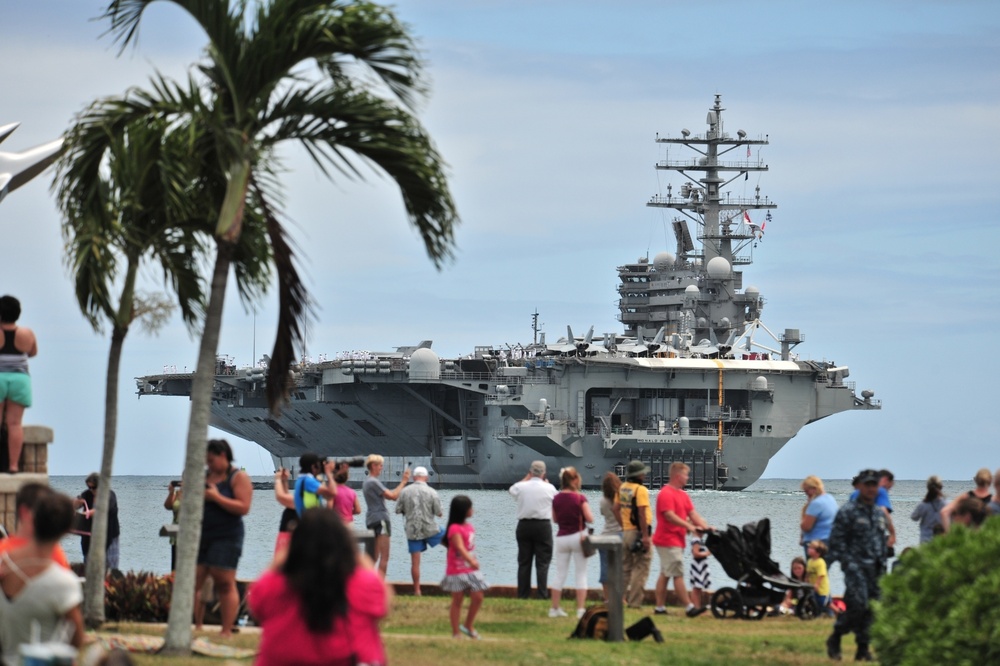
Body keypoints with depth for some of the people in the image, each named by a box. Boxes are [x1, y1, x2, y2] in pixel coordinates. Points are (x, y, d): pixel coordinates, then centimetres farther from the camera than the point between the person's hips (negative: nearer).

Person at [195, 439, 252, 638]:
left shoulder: (238, 477, -4)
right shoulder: (204, 476, 14)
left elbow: (243, 507, -15)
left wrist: (216, 497, -19)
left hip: (226, 537, -7)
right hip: (202, 535, 7)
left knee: (225, 584, -8)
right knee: (194, 582, 1)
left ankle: (226, 631, -7)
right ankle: (197, 627, 8)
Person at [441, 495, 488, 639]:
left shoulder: (469, 527, 9)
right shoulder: (455, 528, -17)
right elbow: (460, 547, -31)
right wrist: (471, 561, -44)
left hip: (470, 570, 7)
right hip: (457, 571, -7)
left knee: (477, 598, 2)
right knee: (457, 600, 1)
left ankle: (469, 626, 20)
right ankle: (456, 633, 8)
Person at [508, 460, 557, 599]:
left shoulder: (521, 487, -3)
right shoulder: (549, 488, -6)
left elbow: (511, 490, 21)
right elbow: (555, 500, 15)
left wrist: (527, 478, 26)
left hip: (524, 525, 2)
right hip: (543, 526, -2)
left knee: (524, 561, 9)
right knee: (543, 562, 1)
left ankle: (523, 593, 9)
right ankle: (542, 594, -4)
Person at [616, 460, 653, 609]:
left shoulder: (622, 488, 10)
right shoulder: (641, 490, -15)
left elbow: (616, 508, 13)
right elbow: (641, 513, -20)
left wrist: (623, 525, 16)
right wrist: (645, 535, -19)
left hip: (625, 532, 8)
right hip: (638, 532, -8)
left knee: (626, 568, 15)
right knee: (640, 568, -5)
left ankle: (622, 600, 18)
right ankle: (635, 602, -9)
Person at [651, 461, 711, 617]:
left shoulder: (682, 494, 15)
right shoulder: (666, 493, -14)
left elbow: (692, 513, 11)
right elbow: (670, 516, -23)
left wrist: (705, 527, -3)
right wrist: (689, 526, -27)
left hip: (677, 539, 10)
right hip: (669, 541, -10)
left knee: (665, 574, 11)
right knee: (678, 575, -8)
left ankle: (660, 607, 14)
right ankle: (689, 607, -9)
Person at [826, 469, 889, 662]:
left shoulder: (880, 513, 17)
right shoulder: (847, 512, -5)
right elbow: (836, 541, -8)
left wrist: (882, 563, 14)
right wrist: (847, 563, -14)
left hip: (876, 568, 7)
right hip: (856, 566, -7)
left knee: (873, 609, 2)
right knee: (858, 605, -17)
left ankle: (863, 648, 8)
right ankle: (835, 639, 1)